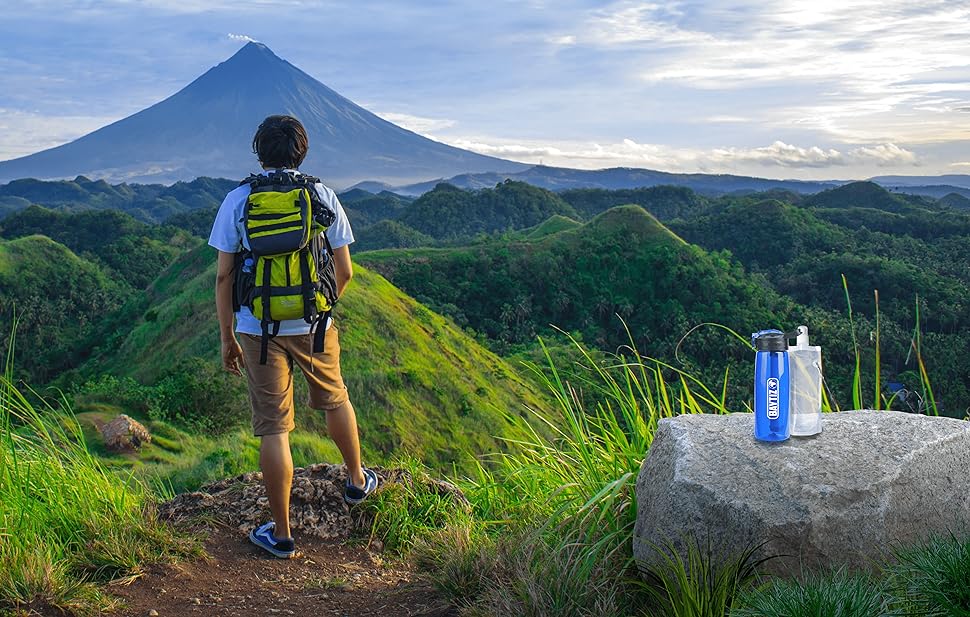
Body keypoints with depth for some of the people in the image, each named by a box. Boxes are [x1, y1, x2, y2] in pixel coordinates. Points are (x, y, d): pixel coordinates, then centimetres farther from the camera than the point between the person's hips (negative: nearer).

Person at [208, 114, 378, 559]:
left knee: (273, 428, 4)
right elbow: (344, 271, 3)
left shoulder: (237, 201, -3)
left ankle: (281, 534, 11)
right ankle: (357, 481, 44)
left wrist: (227, 338, 5)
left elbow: (224, 276, -4)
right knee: (334, 400, 25)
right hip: (314, 325, 1)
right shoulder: (323, 197, 0)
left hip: (258, 327, -1)